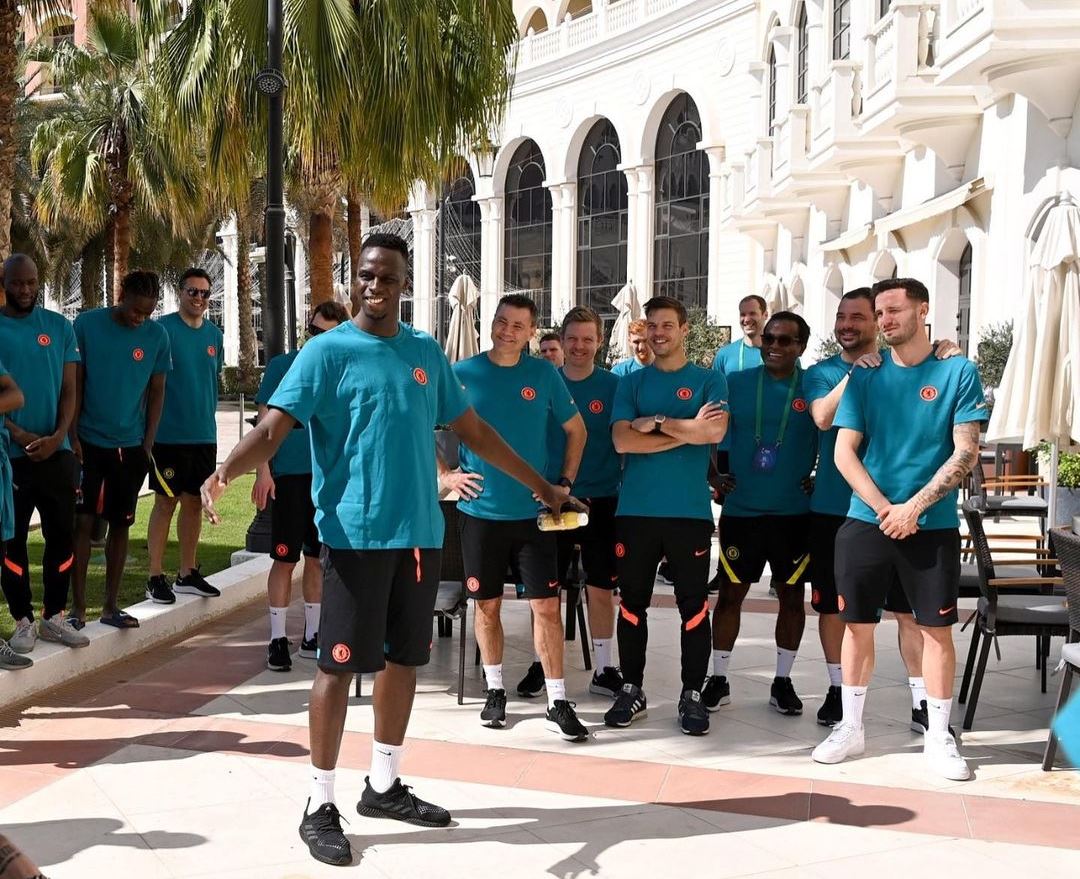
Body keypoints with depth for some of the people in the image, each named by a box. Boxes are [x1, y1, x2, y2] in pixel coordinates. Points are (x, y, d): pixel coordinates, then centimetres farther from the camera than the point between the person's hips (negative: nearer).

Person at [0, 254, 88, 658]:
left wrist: (57, 437, -9)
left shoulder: (60, 327, 6)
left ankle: (55, 617, 18)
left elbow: (69, 390, 5)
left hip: (56, 453, 2)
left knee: (62, 535, 6)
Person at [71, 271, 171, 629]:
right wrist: (72, 437, -6)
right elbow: (74, 383, -3)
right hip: (89, 442, -2)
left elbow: (156, 391, 5)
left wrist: (148, 445, 1)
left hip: (131, 446, 2)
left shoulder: (157, 335, -1)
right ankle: (78, 606, 7)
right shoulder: (87, 325, -7)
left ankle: (111, 605, 17)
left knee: (120, 525, 8)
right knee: (82, 522, -2)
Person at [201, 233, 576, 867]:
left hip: (420, 531, 6)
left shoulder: (426, 352, 10)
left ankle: (384, 785, 28)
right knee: (341, 664, -2)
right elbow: (273, 429, -14)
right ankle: (321, 806, 10)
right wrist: (226, 470, -35)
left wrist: (542, 486, 19)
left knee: (404, 658, 13)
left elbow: (472, 429, 17)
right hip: (355, 532, -5)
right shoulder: (328, 351, -6)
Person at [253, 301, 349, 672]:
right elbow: (266, 422, -3)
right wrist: (263, 471, -10)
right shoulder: (282, 366, -2)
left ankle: (312, 636, 21)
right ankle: (277, 639, 7)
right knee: (285, 557, -2)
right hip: (288, 474, -3)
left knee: (318, 558, 10)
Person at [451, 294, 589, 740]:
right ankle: (495, 690, 26)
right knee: (487, 604, 10)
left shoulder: (544, 374, 1)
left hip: (533, 512, 0)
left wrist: (565, 483, 3)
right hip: (480, 511, 0)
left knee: (546, 606, -2)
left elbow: (576, 430, 11)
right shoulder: (462, 374, -2)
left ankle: (557, 703, 6)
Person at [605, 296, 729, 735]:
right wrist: (686, 431, -10)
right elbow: (622, 440, -6)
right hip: (635, 511, 2)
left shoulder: (709, 380, 5)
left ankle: (692, 695, 14)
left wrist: (655, 422, -10)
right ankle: (632, 690, 20)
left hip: (690, 512, -2)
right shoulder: (631, 382, 9)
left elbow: (714, 431, -13)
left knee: (694, 606, 3)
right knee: (632, 603, 8)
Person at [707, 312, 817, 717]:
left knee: (792, 593, 8)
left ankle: (783, 681, 22)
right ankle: (718, 680, 15)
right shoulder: (736, 383, 1)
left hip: (794, 512, 0)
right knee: (730, 592, 5)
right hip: (740, 509, 0)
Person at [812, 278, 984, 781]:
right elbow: (844, 453, 0)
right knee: (857, 624, 6)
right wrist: (884, 508, -12)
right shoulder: (865, 379, 5)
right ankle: (851, 728, 18)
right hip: (865, 523, 2)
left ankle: (939, 737, 15)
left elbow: (966, 453, -6)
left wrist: (913, 507, -14)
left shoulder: (958, 373, -1)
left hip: (932, 526, -2)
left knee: (937, 628, 3)